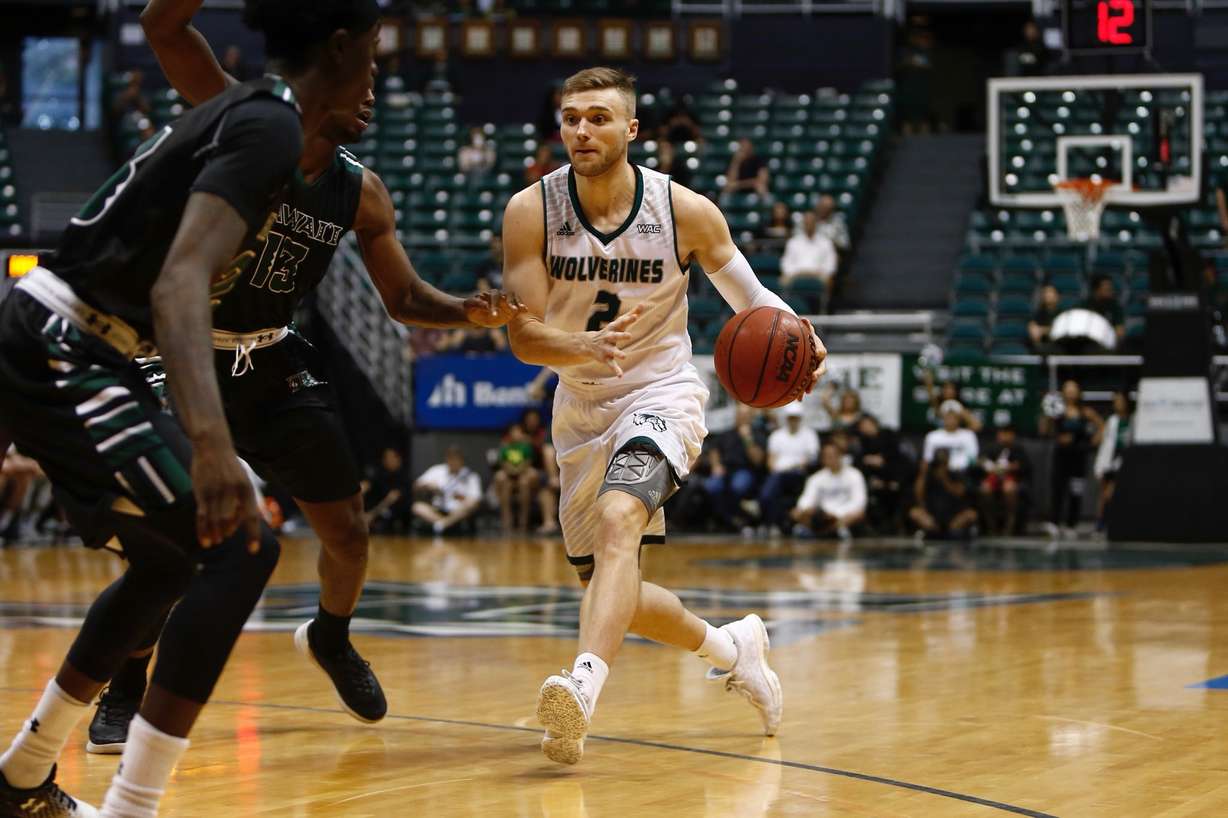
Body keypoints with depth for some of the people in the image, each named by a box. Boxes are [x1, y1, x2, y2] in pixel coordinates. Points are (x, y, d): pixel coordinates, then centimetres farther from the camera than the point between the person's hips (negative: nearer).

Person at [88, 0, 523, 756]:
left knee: (347, 529, 7)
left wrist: (470, 313, -18)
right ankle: (125, 689, 8)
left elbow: (404, 297, 2)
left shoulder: (360, 193, -4)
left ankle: (331, 638, 38)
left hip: (275, 362, 5)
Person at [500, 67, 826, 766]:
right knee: (608, 590, 12)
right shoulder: (532, 210, -11)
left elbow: (750, 295, 2)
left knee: (619, 518, -34)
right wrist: (584, 347, -36)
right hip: (580, 409, 4)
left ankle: (585, 685, -49)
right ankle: (730, 647, 39)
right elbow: (523, 336, -14)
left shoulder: (685, 211, -12)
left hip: (661, 392, -4)